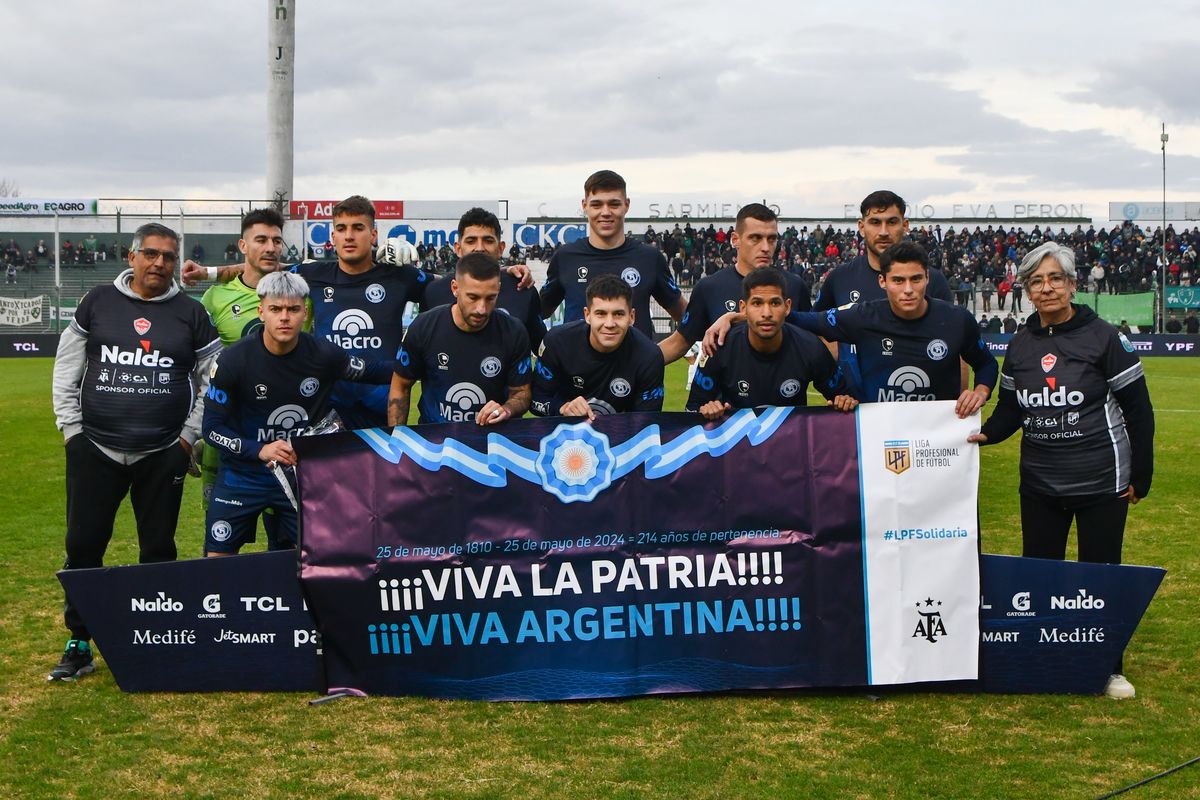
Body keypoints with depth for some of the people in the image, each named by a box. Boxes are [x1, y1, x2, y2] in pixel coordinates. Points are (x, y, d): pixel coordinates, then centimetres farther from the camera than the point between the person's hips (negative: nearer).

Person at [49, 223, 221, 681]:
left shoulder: (191, 314, 3)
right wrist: (71, 429, 1)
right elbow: (67, 368, 7)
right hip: (95, 450, 0)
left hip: (163, 455, 0)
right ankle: (79, 644, 13)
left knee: (158, 550, 7)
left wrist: (189, 436, 0)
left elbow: (211, 381, 7)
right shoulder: (98, 303, 4)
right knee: (83, 545, 1)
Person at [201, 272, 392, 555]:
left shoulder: (324, 356, -12)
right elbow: (212, 429, -11)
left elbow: (374, 372, 8)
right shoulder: (234, 359, -15)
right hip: (243, 475, -1)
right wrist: (259, 450, -26)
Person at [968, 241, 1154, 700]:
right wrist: (988, 433, -9)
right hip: (1040, 483, 4)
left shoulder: (1102, 338, -9)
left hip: (1102, 482, -4)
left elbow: (1138, 410, -7)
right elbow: (1011, 407, 11)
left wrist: (1141, 476, -7)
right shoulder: (1020, 345, 5)